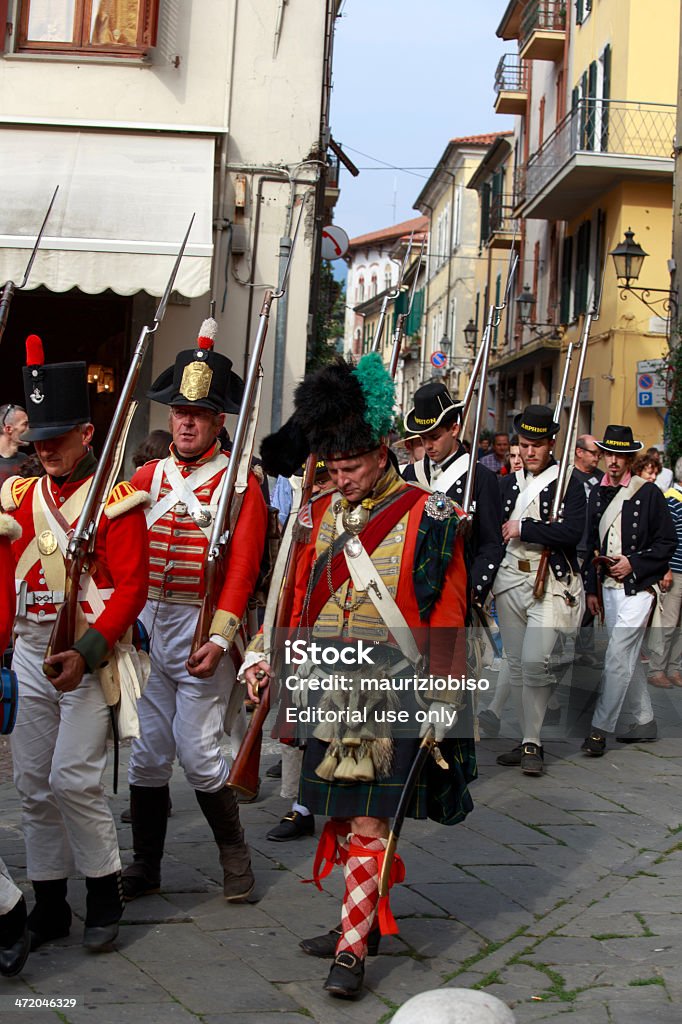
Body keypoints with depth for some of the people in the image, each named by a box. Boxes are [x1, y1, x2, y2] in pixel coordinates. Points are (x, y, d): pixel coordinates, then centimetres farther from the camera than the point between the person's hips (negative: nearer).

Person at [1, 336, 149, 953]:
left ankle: (106, 897, 6)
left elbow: (132, 588, -12)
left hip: (91, 654, -6)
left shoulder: (117, 500, -7)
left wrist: (86, 651, -21)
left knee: (73, 779, -11)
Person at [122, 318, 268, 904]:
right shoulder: (149, 476, 10)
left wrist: (219, 638, -20)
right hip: (145, 624, 5)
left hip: (202, 629, -4)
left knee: (198, 751, -5)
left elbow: (243, 566, -11)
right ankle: (146, 867, 21)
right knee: (147, 753, 9)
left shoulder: (240, 482, -3)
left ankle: (234, 853, 17)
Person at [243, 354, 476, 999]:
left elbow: (446, 617, -5)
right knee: (337, 812, 10)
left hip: (392, 689, -5)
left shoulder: (425, 516, -5)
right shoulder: (321, 513, 10)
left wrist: (440, 702, -7)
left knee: (368, 818, -6)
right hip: (328, 688, 5)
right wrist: (267, 660, 2)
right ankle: (364, 917, 25)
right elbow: (301, 600, 14)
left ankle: (353, 948, 2)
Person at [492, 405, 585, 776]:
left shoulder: (569, 483, -3)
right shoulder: (508, 483, 14)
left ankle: (533, 743, -6)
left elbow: (572, 532, -16)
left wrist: (522, 528, -12)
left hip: (551, 582, -6)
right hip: (510, 579, 6)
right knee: (516, 665, 8)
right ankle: (528, 741, 18)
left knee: (534, 661, -18)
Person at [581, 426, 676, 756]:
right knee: (628, 657, 13)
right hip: (608, 587, 6)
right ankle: (645, 721, 25)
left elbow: (667, 542, -4)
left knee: (618, 657, -11)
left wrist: (633, 563, -14)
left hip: (637, 588, -6)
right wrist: (591, 588, 12)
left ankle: (600, 729, -8)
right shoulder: (597, 494, 11)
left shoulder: (648, 493, -5)